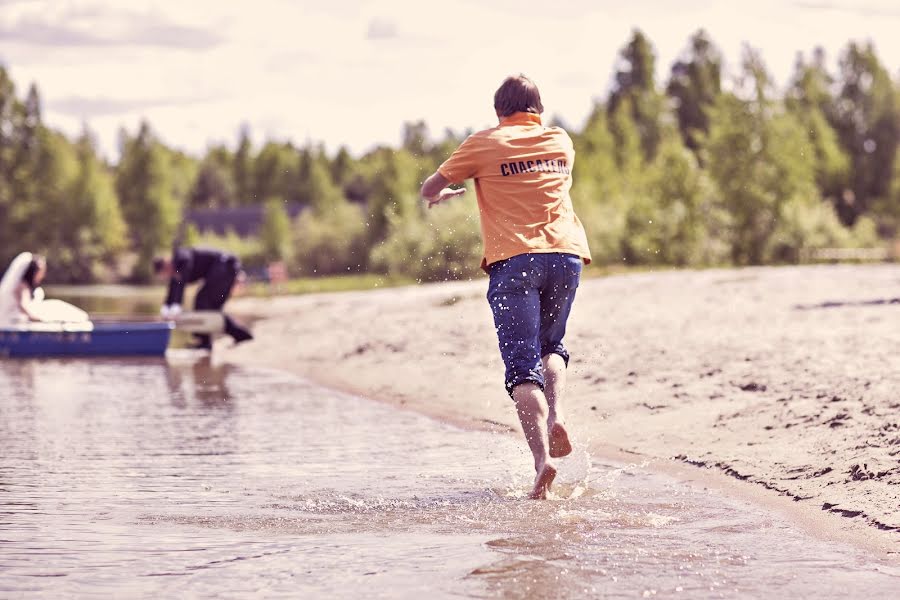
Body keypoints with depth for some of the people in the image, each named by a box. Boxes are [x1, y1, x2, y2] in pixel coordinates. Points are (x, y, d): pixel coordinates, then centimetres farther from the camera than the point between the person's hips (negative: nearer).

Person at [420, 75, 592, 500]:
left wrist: (442, 194, 38)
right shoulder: (562, 141, 17)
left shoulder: (484, 144, 6)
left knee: (522, 365, -6)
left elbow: (428, 190, 14)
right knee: (551, 345, 24)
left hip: (513, 259, -3)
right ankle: (555, 417, -3)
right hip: (566, 253, 3)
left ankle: (542, 457, -24)